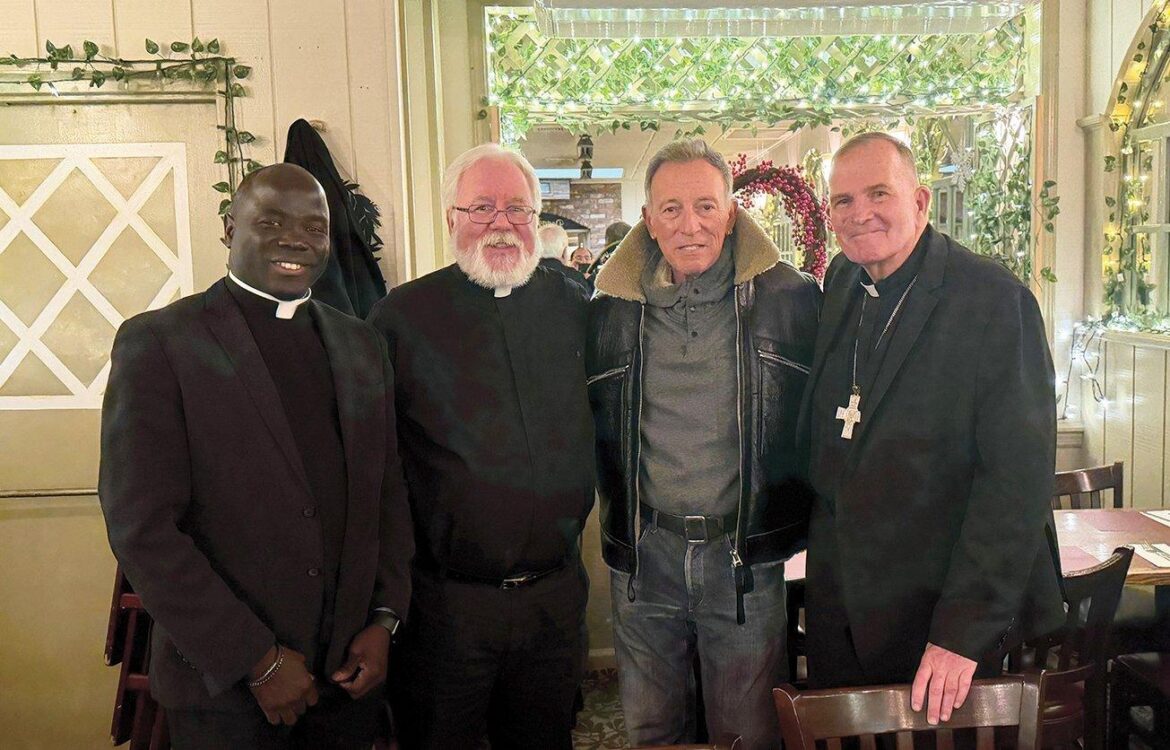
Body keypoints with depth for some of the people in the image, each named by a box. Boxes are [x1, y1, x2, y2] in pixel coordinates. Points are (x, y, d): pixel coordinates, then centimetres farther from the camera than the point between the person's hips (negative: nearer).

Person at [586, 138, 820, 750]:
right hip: (642, 556, 2)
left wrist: (795, 518, -2)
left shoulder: (790, 298, -5)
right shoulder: (610, 309, 1)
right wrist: (617, 514, 6)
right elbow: (588, 422, 12)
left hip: (746, 559, -1)